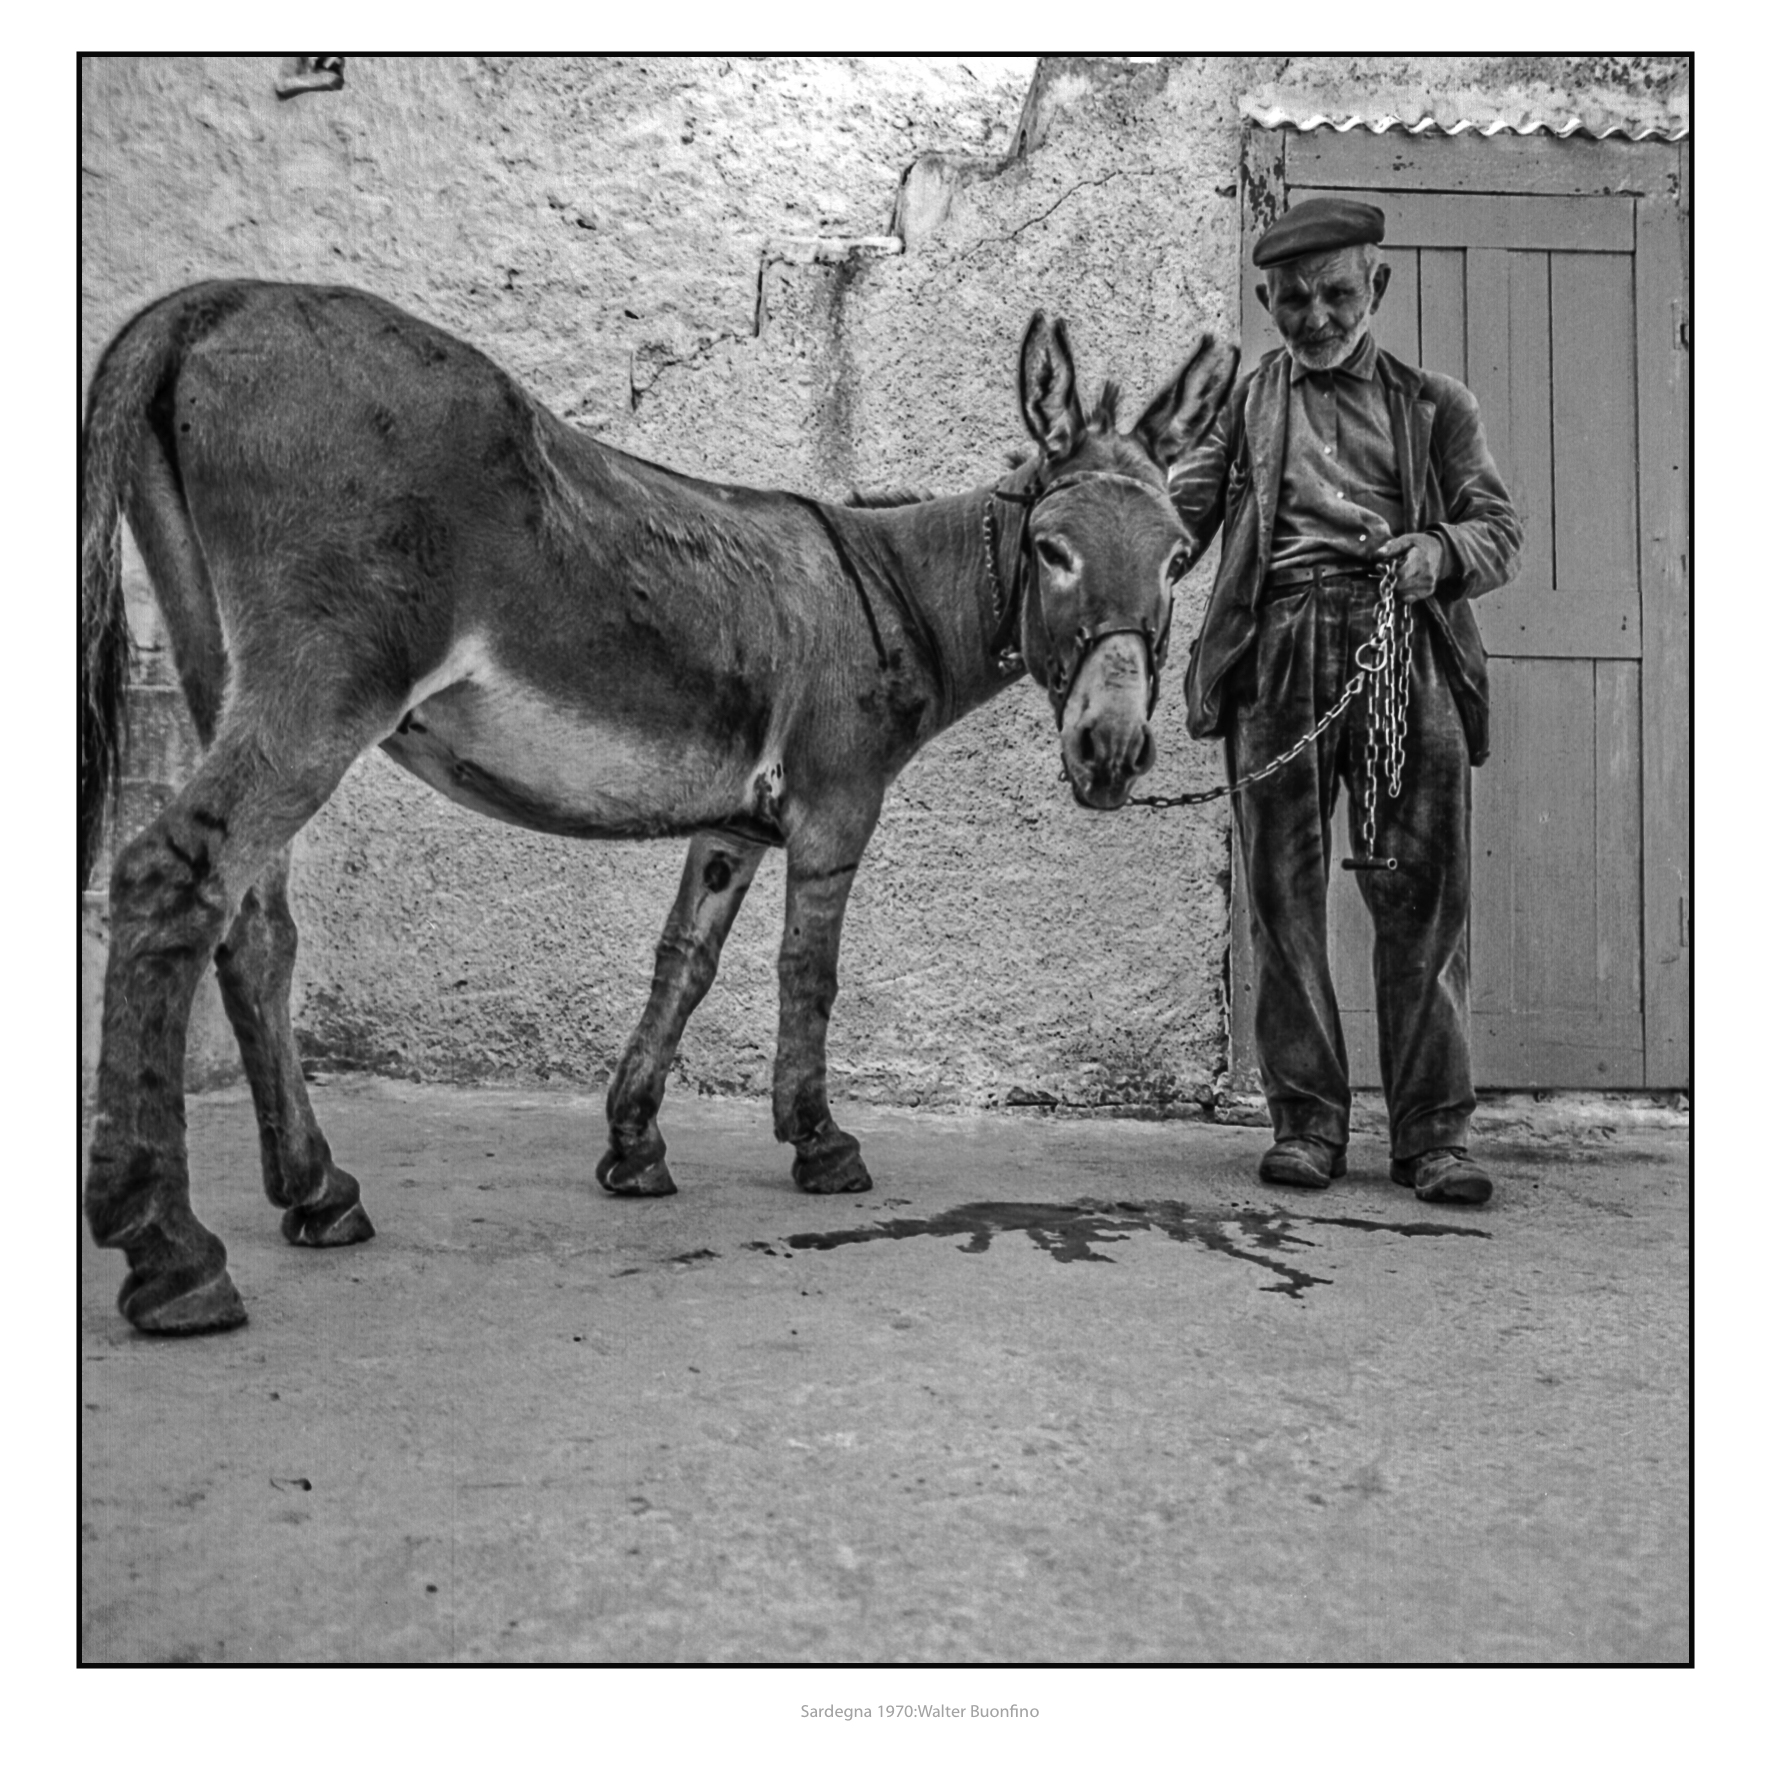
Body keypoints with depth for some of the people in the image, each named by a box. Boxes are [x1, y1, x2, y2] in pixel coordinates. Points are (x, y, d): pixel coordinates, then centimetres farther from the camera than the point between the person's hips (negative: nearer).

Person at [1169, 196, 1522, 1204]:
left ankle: (1434, 1131, 2)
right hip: (1277, 651, 1)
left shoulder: (1436, 404, 19)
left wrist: (1441, 551, -10)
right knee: (1285, 893, -1)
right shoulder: (1247, 403, 22)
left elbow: (1501, 532, 12)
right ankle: (1307, 1121, 8)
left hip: (1408, 646, -1)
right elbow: (1179, 515, 13)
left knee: (1423, 894, -6)